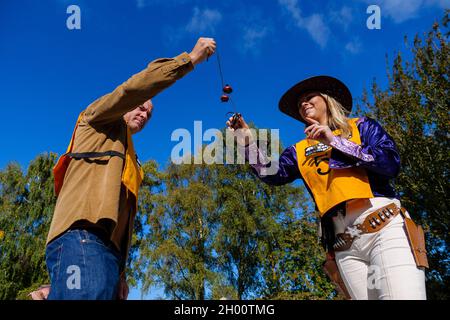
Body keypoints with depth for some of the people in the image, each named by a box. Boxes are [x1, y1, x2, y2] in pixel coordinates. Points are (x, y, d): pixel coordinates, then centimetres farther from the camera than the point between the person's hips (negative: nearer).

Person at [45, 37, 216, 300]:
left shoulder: (131, 163, 36)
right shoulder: (98, 121, 18)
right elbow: (134, 88, -1)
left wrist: (120, 272, 18)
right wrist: (190, 58, 3)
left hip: (108, 249, 8)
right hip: (82, 239, -8)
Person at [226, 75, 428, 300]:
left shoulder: (360, 126, 13)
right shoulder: (300, 151, 20)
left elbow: (391, 163, -2)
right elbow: (272, 174, 4)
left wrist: (335, 141, -5)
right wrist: (248, 143, -12)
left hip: (385, 228, -2)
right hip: (345, 244, 3)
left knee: (405, 295, -17)